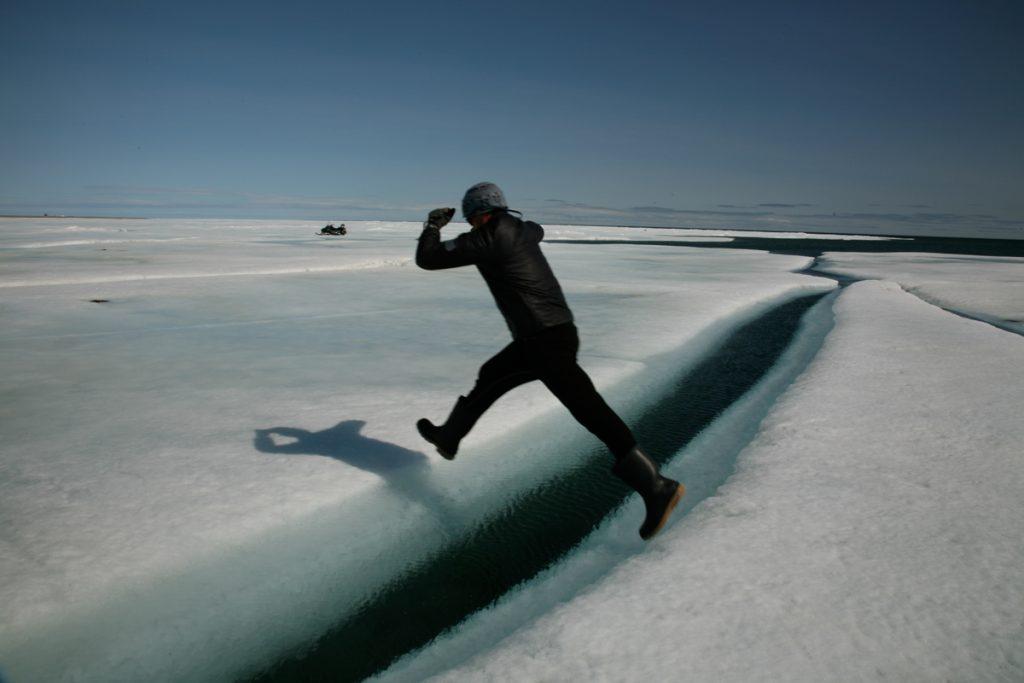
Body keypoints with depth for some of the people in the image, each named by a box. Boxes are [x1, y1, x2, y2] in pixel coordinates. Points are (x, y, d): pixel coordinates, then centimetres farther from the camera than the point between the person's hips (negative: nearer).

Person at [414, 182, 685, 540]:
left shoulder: (485, 237, -11)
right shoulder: (520, 228, 14)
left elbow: (427, 258, -7)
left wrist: (433, 224, 12)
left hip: (547, 342, -10)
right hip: (547, 336, 10)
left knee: (589, 411, -14)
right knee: (490, 377, 25)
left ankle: (657, 487, -15)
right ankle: (448, 437, 43)